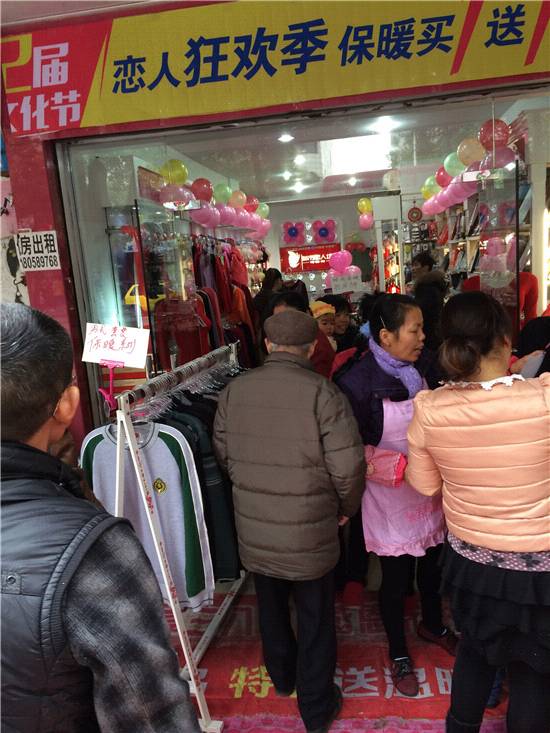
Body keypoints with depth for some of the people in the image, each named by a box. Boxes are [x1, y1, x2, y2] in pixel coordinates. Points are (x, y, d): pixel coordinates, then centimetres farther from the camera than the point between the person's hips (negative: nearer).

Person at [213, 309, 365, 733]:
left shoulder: (234, 391, -7)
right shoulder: (321, 392, -20)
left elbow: (224, 454, 4)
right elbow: (348, 466, -20)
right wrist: (346, 508, -1)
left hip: (253, 531, 4)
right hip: (310, 534, -4)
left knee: (271, 609, 27)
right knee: (315, 619, 18)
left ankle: (282, 677, 52)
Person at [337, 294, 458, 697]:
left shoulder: (426, 365, -8)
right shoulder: (358, 382, -23)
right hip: (390, 496, -5)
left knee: (432, 565, 26)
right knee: (396, 579, 13)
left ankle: (432, 624, 56)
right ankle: (399, 655, 41)